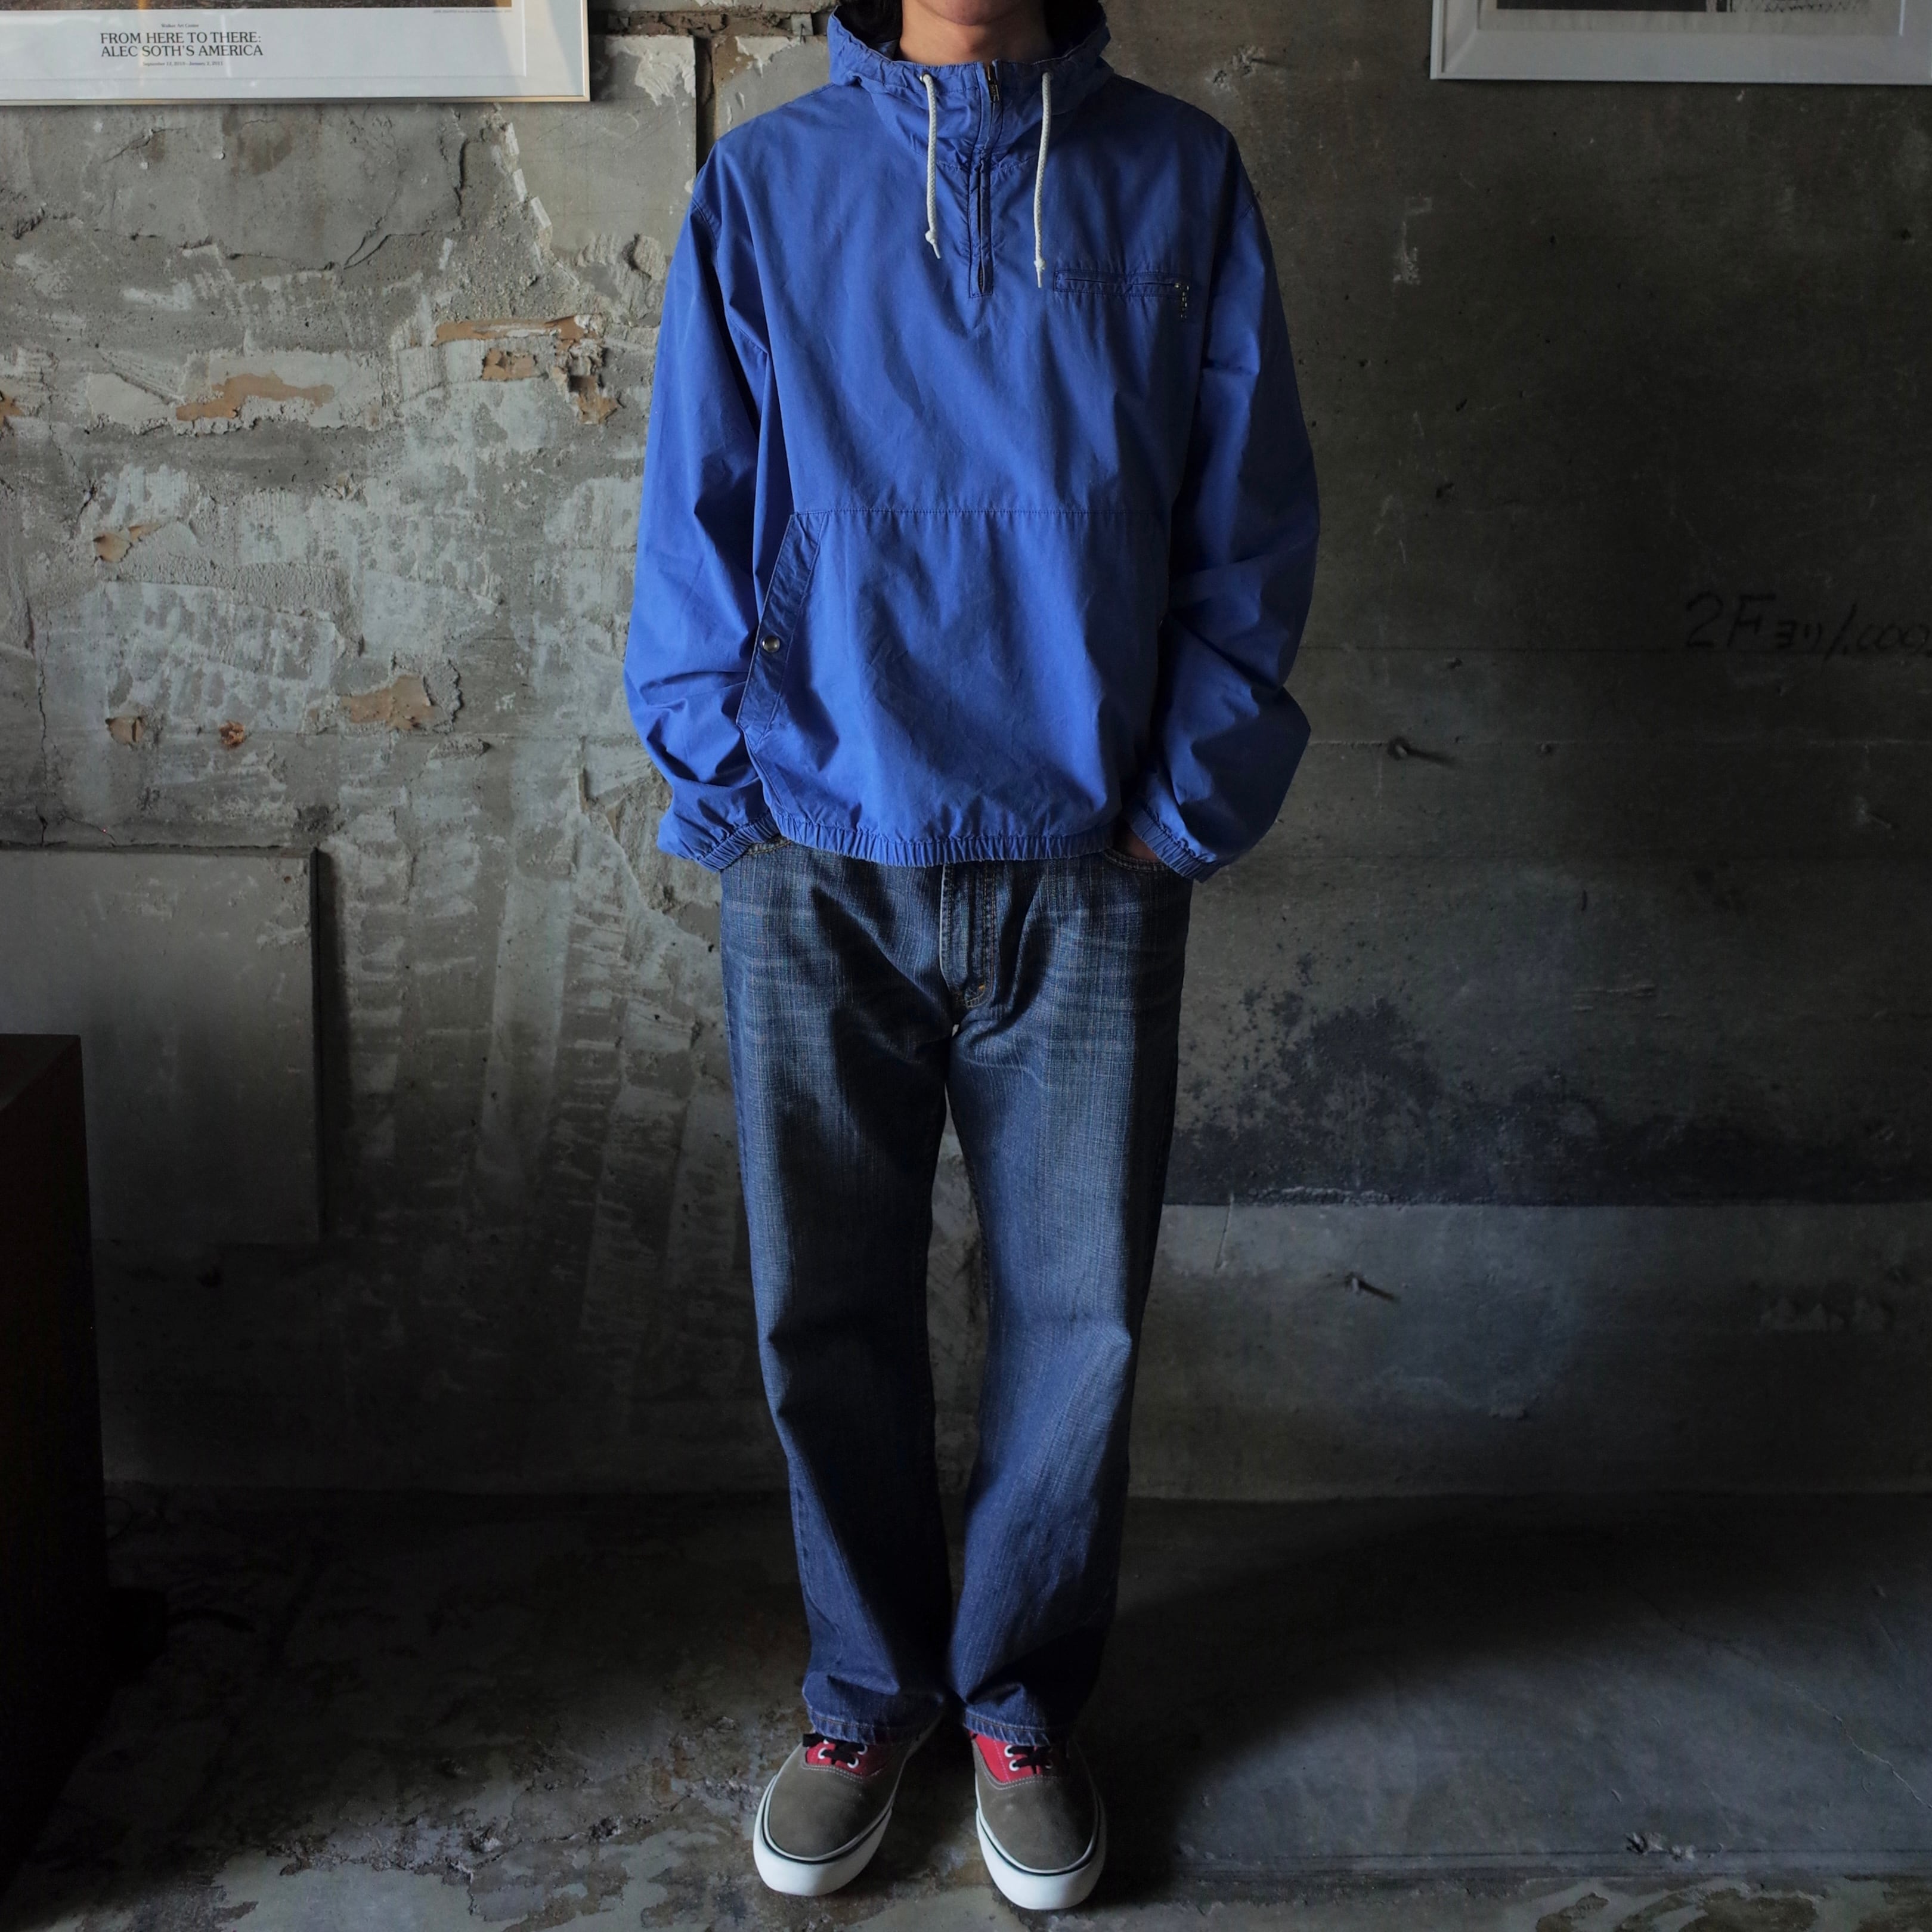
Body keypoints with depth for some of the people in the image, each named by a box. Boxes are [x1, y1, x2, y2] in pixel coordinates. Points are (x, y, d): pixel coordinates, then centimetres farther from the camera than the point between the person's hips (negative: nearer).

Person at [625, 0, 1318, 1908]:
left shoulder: (1179, 176, 3)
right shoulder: (763, 187, 4)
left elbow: (1249, 529, 3)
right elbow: (694, 526, 4)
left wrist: (1185, 805, -4)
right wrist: (744, 785, -4)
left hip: (1087, 875, 0)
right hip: (822, 878, 0)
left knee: (1079, 1316, 8)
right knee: (827, 1317, 9)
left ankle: (1021, 1700, 30)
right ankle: (867, 1692, 31)